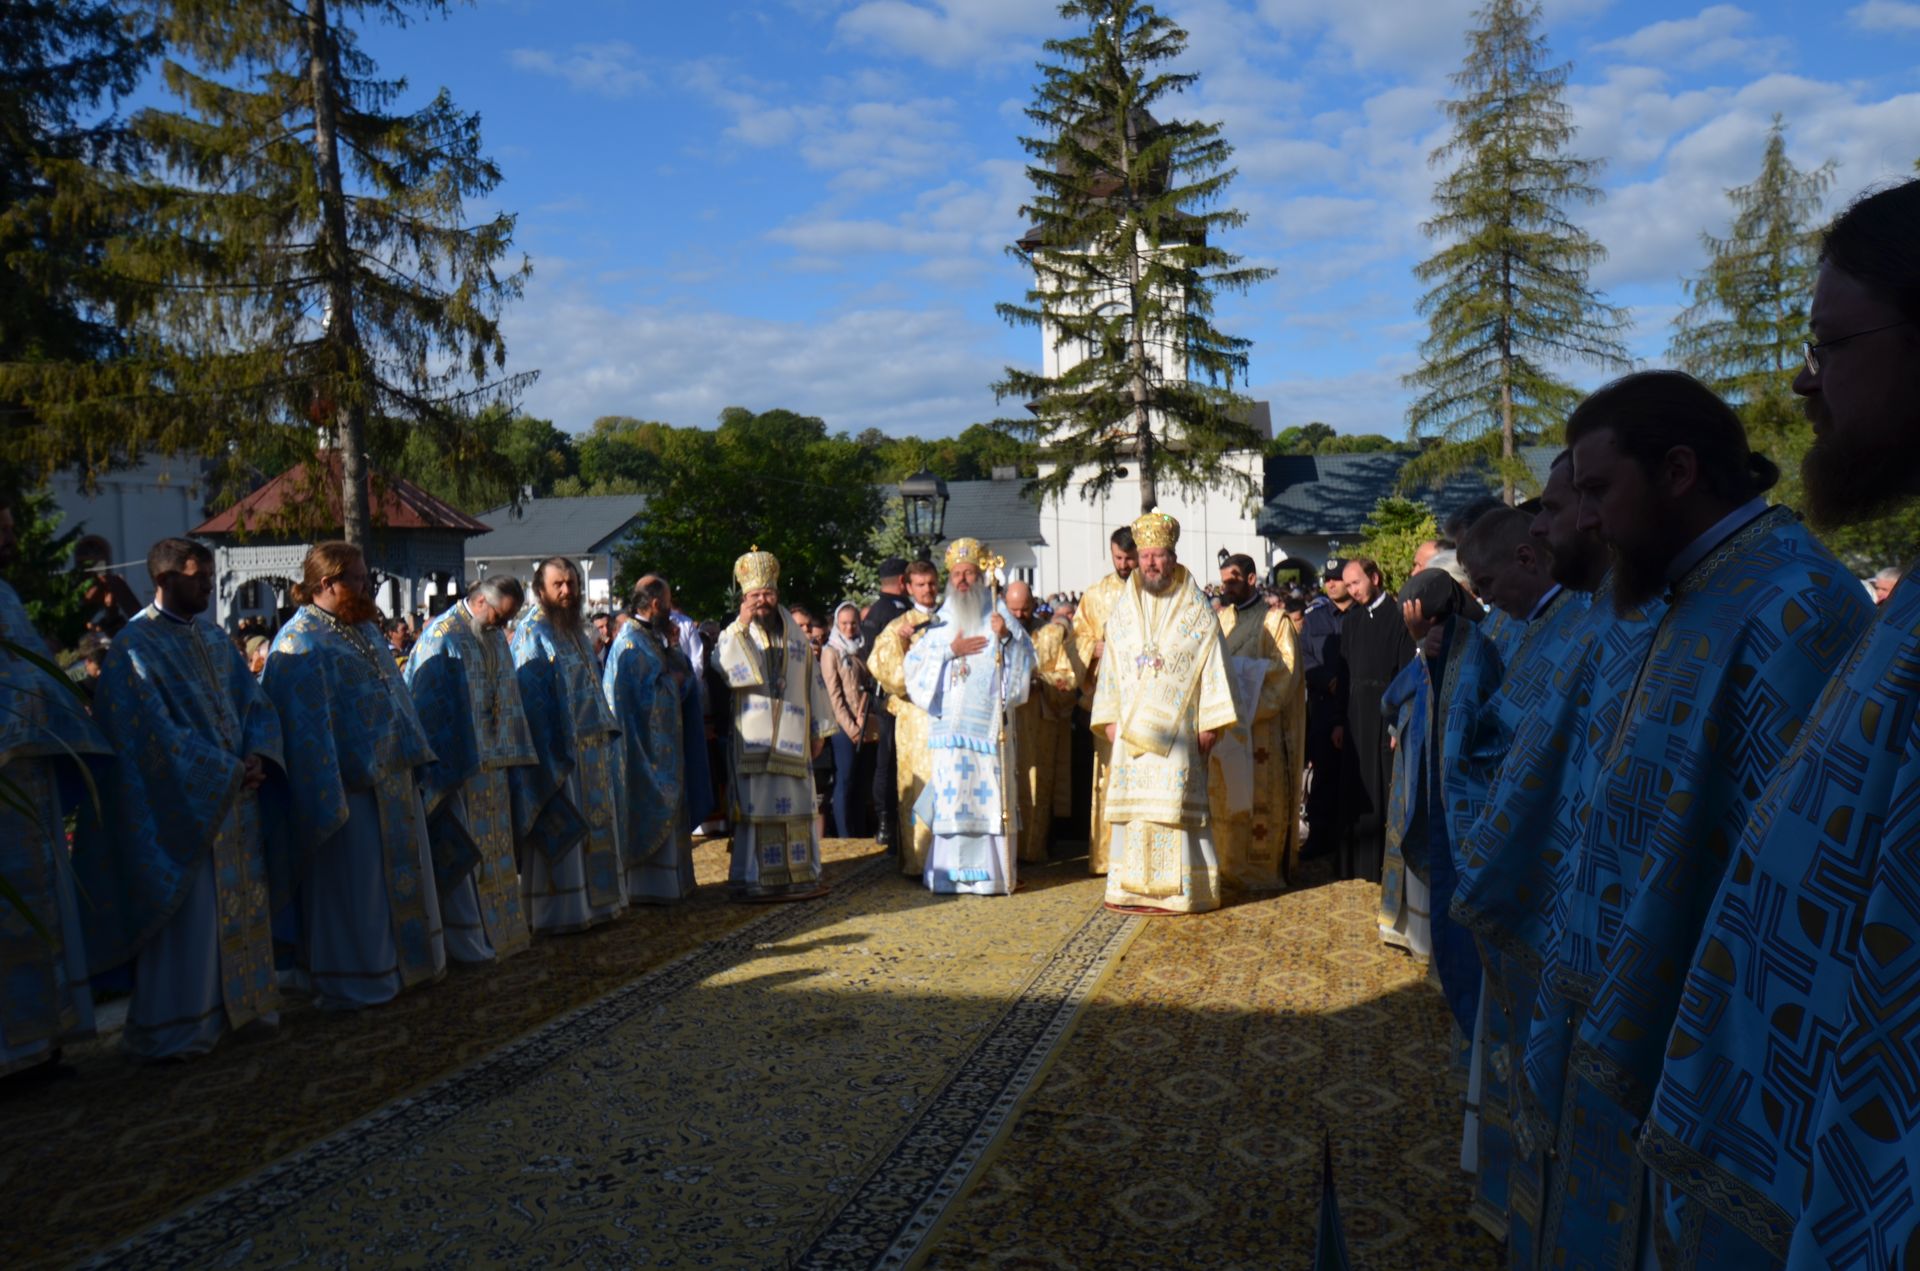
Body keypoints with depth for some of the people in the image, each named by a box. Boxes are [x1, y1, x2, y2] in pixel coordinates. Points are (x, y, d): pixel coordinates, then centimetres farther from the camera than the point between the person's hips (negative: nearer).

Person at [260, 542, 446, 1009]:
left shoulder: (364, 630, 13)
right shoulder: (302, 642, -15)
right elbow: (306, 725, -20)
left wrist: (413, 754, 15)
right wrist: (331, 798, -23)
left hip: (390, 778, 9)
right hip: (348, 783, -9)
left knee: (397, 874, 17)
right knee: (352, 884, 2)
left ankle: (402, 963, 30)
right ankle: (352, 982, 14)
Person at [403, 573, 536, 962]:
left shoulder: (495, 638, 10)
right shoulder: (442, 637, -14)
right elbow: (424, 705, -15)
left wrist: (509, 755, 15)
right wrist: (438, 768, -16)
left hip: (491, 765, 8)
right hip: (457, 766, -8)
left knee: (494, 848, 13)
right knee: (463, 852, -1)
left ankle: (497, 930, 22)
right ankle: (467, 940, 8)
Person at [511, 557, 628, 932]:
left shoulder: (577, 629, 16)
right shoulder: (531, 632, -9)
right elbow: (529, 697, -15)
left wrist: (605, 728, 13)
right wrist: (547, 750, -21)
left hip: (592, 745, 9)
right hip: (557, 747, -8)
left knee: (596, 824, 13)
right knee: (559, 830, -3)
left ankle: (596, 901, 22)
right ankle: (558, 911, 5)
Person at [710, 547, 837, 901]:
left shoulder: (795, 632, 13)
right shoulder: (734, 632, 4)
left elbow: (814, 680, 14)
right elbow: (723, 666, -16)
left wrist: (819, 729, 10)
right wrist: (742, 626, -20)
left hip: (792, 735, 3)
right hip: (753, 738, -3)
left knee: (795, 804, 5)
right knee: (756, 804, -4)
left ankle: (801, 874, 13)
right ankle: (755, 878, 2)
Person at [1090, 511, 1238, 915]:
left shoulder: (1197, 609, 1)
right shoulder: (1122, 609, 11)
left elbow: (1213, 665, -2)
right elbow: (1111, 666, 12)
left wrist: (1210, 722, -8)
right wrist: (1109, 717, 4)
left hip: (1178, 727, -3)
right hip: (1132, 727, 3)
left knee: (1174, 802, -4)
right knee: (1133, 802, 3)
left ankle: (1178, 888, 2)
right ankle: (1132, 886, 9)